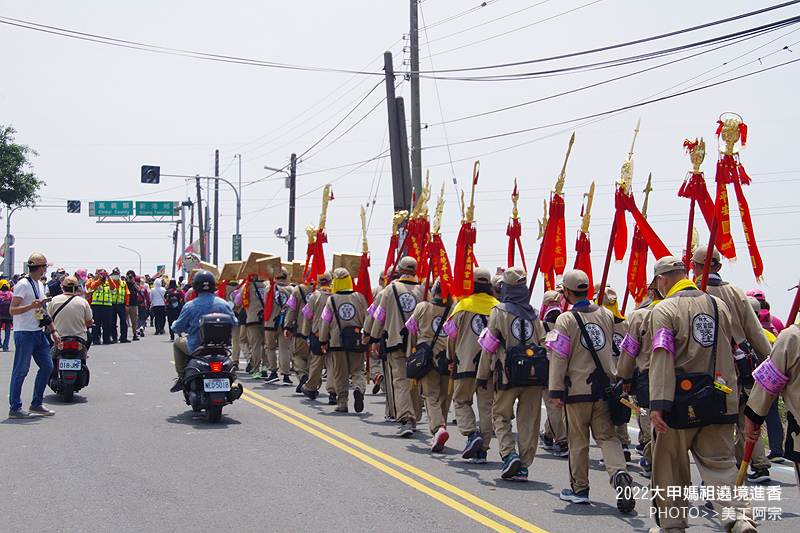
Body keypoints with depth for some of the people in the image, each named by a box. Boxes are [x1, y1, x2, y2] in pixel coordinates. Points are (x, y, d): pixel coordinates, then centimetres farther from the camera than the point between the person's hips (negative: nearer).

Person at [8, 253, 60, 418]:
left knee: (47, 366, 8)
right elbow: (12, 310, -16)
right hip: (24, 334, -9)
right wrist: (31, 306, -30)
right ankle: (15, 408, 1)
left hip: (38, 333, 9)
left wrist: (53, 330, 19)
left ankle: (36, 404, 19)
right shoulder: (23, 284, -11)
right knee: (21, 370, -5)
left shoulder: (40, 285, 17)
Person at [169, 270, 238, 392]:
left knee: (177, 342, 25)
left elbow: (178, 328, -3)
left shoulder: (189, 306, -12)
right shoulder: (222, 304, -3)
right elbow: (234, 324, 8)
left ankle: (181, 378, 17)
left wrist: (174, 325, 21)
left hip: (196, 348, -3)